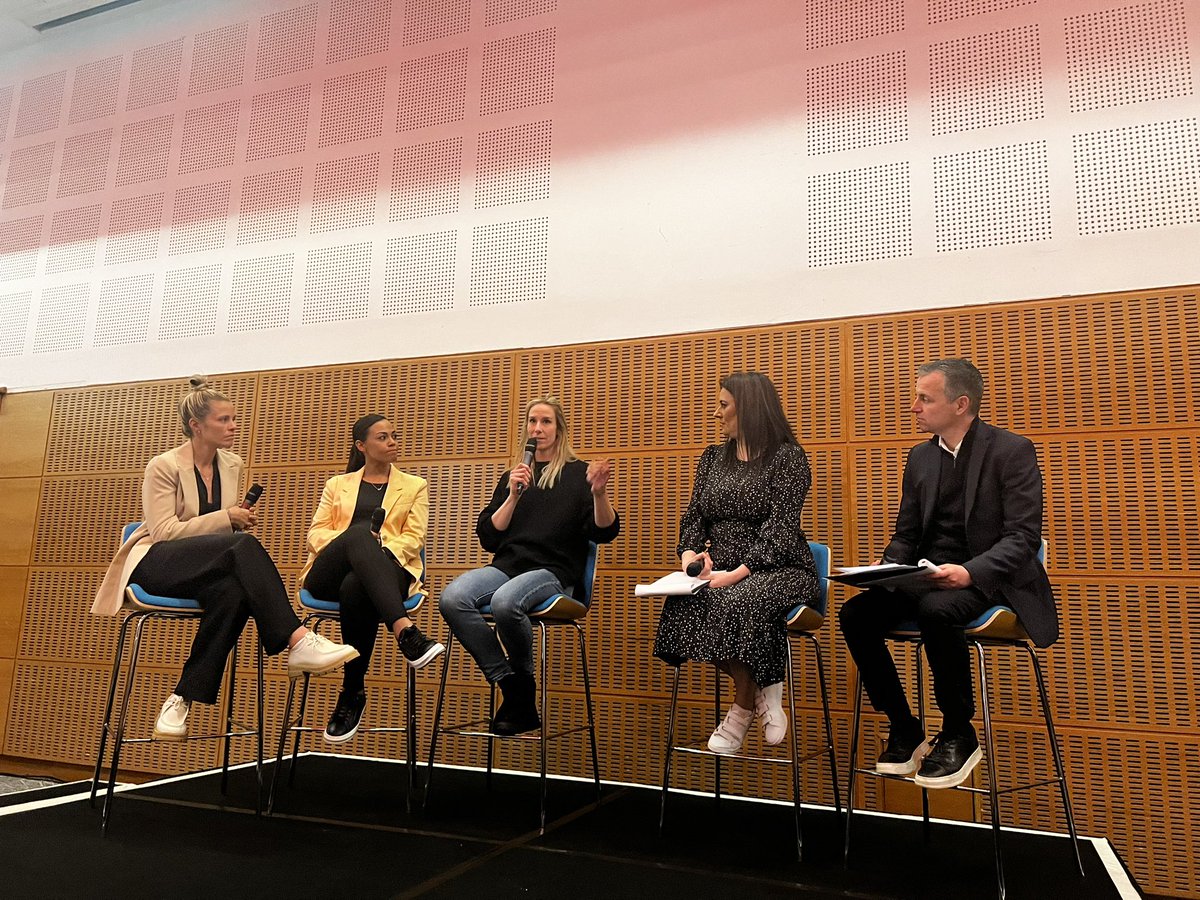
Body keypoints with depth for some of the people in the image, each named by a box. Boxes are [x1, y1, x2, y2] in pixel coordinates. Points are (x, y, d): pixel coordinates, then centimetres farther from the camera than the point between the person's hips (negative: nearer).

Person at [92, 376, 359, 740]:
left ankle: (182, 700, -29)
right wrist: (226, 519, -18)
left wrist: (240, 521, -2)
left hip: (209, 569, 5)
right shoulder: (164, 466, -6)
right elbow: (163, 531, -14)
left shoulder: (232, 465, 11)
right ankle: (297, 641, -44)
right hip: (156, 564, -5)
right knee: (243, 545, -37)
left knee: (232, 592, -37)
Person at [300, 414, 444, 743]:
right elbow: (316, 533, 12)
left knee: (355, 589, -40)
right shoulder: (337, 484, 25)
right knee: (361, 531, -36)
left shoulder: (414, 486, 20)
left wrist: (374, 553, -14)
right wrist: (353, 542, -11)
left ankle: (352, 694, -25)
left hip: (389, 568, -1)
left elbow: (413, 538, 7)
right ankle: (406, 633, -50)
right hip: (330, 575, 1)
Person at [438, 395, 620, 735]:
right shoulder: (512, 477, 21)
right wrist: (513, 495, 0)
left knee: (505, 601, -37)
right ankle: (509, 683, -17)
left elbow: (604, 532, -2)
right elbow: (487, 537, 12)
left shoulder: (578, 473, 10)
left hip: (554, 571, -4)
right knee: (452, 598, -27)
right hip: (506, 565, 4)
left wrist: (599, 494, -20)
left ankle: (523, 681, -10)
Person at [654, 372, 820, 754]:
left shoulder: (788, 457, -3)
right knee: (683, 601, -28)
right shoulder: (712, 458, 16)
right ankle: (760, 694, -10)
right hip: (721, 571, 5)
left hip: (778, 569, -5)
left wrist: (737, 573, -24)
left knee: (739, 602, -38)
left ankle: (743, 709, -12)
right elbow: (694, 516, 12)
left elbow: (779, 527, -13)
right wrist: (690, 554, -10)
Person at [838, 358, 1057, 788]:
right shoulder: (920, 456, 12)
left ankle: (959, 736, -15)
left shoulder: (1012, 450, -6)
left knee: (936, 611, -37)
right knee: (855, 613, -18)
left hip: (988, 578, -6)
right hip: (928, 577, 6)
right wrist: (887, 568, -8)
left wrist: (970, 572, -30)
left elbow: (1023, 537, -14)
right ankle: (904, 731, -3)